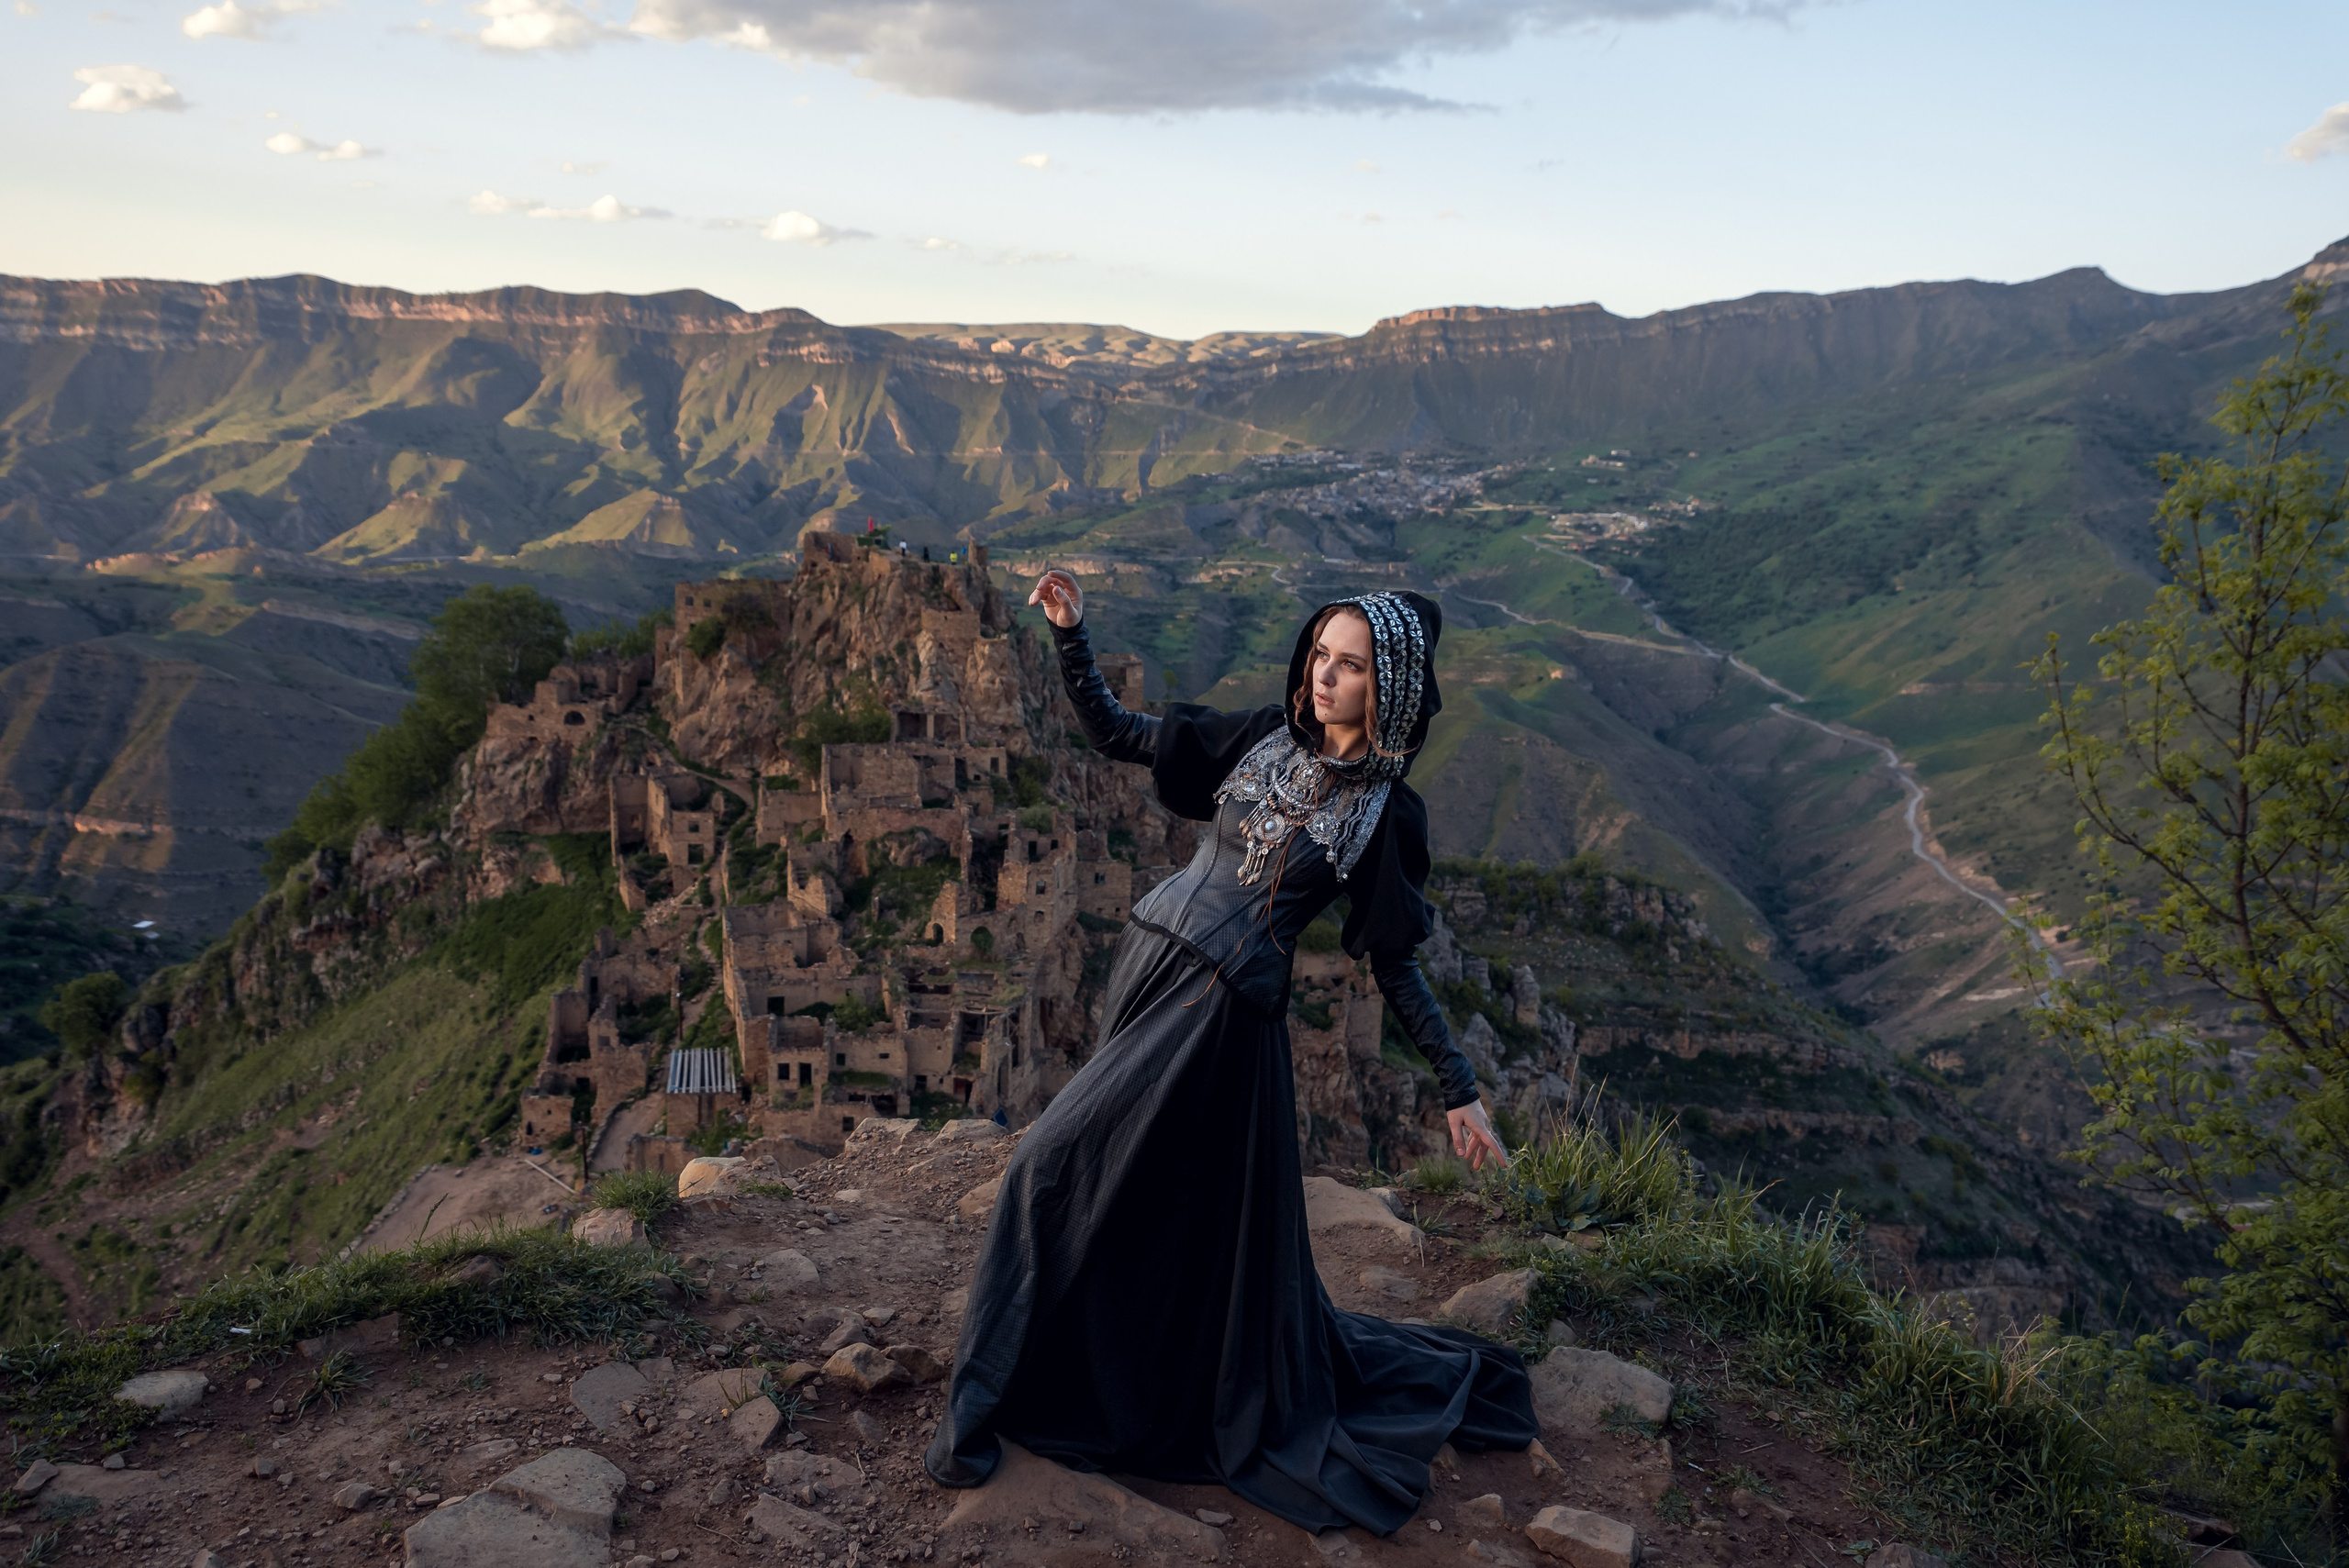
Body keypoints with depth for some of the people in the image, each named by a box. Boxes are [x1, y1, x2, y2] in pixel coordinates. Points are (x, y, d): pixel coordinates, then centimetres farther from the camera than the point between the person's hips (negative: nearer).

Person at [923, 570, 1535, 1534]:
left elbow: (1393, 965, 0)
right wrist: (1071, 634, -3)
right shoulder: (1260, 739, 5)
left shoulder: (1387, 815, -5)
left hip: (1221, 1015, -4)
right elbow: (1111, 734, 9)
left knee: (1059, 1165, -8)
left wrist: (1458, 1089, -1)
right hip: (1147, 972, 4)